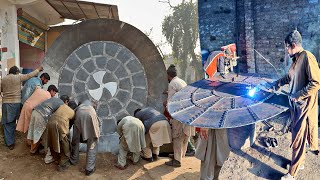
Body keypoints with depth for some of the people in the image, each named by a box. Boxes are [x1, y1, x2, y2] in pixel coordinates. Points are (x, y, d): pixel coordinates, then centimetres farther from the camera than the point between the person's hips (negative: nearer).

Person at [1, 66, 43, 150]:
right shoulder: (18, 77, -4)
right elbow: (30, 75, 4)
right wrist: (38, 70, 16)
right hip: (16, 102, -2)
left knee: (7, 123, 6)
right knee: (12, 122, 12)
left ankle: (10, 143, 7)